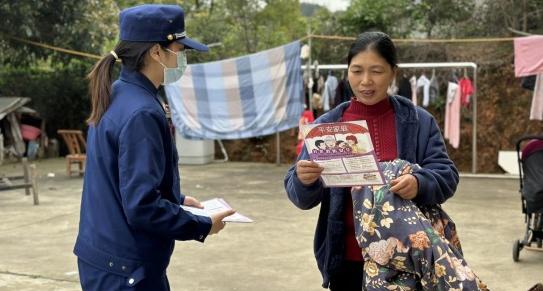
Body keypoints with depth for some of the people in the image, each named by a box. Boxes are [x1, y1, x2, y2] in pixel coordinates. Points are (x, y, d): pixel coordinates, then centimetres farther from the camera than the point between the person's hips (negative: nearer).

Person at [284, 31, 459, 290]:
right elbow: (302, 197, -1)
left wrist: (419, 184, -26)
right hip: (348, 258, 1)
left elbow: (446, 175, -4)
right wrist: (304, 181, -25)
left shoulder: (419, 122, 0)